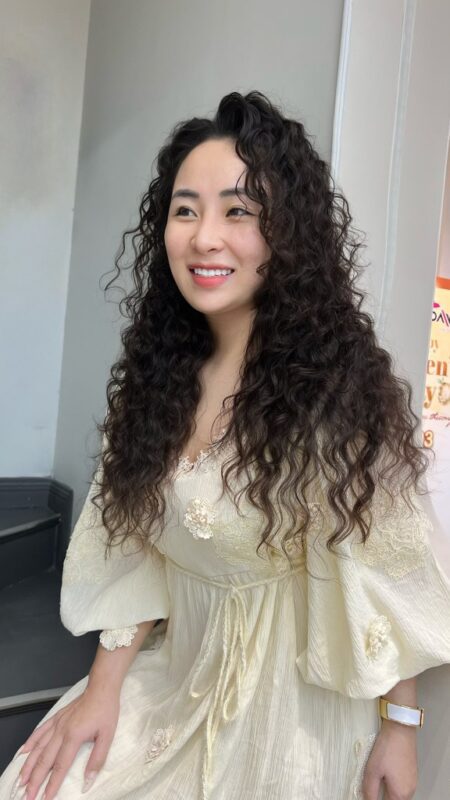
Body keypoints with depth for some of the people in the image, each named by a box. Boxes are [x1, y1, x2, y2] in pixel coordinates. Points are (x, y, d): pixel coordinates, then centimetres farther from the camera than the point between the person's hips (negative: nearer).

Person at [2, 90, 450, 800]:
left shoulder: (344, 386, -21)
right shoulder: (158, 375, -4)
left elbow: (384, 573, -13)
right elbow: (135, 549, -1)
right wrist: (105, 687, -5)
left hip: (295, 697, -4)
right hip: (174, 676, 4)